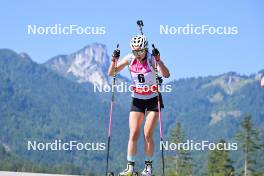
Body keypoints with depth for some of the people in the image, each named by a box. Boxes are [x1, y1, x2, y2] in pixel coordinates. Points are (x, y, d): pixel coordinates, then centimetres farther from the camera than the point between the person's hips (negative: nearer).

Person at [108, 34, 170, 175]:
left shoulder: (151, 59, -16)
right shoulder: (130, 59, -6)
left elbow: (166, 75, -32)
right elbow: (111, 73, -5)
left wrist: (158, 60, -44)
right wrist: (114, 60, -22)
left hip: (153, 99, -3)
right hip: (137, 100, 3)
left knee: (147, 135, -7)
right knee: (133, 134, -5)